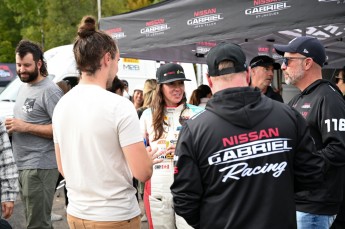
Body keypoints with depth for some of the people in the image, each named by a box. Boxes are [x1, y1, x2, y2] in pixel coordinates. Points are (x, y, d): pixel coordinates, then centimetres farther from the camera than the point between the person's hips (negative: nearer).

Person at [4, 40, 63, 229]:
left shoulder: (50, 91, -14)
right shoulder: (23, 86, 15)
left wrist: (25, 127, -20)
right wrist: (13, 125, 6)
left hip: (39, 167, -9)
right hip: (23, 165, 9)